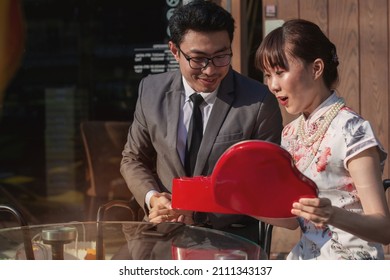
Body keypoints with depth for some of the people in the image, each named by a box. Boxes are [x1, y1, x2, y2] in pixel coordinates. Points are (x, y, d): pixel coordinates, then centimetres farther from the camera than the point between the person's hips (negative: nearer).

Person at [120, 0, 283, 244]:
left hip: (230, 236, -2)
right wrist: (152, 197, -7)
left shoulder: (260, 103, -8)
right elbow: (133, 158, 13)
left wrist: (199, 212, -13)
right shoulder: (151, 91, 2)